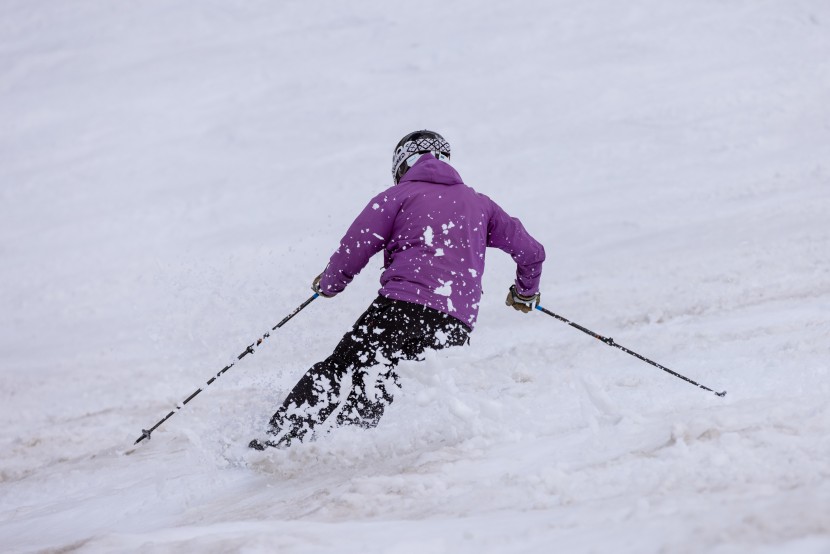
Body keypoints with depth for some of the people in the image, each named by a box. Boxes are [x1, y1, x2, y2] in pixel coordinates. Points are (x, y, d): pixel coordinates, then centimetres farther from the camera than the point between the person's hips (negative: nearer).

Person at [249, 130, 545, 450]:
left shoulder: (398, 196, 12)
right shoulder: (479, 203, 24)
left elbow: (353, 250, 4)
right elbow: (531, 252, 24)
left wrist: (329, 285, 24)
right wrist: (525, 293, 43)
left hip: (403, 306, -4)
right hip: (455, 328, 4)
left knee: (334, 371, 2)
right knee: (373, 398, 9)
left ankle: (283, 438, -8)